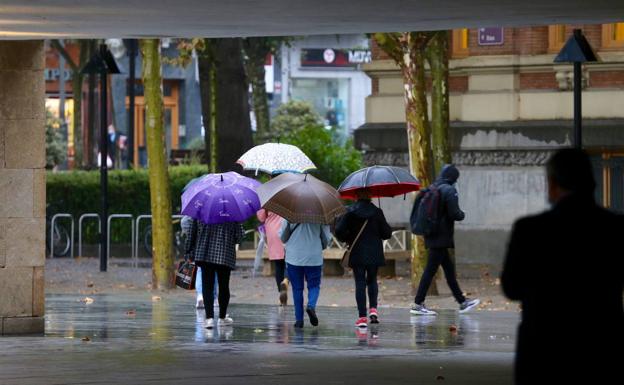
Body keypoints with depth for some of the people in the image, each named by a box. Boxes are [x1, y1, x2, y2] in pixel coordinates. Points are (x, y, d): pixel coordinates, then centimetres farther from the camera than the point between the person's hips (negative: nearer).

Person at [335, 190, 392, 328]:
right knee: (372, 280, 19)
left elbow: (339, 231, -10)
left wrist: (348, 239, 10)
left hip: (357, 253, -1)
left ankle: (362, 316, -4)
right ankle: (373, 309, 2)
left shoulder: (350, 212, -7)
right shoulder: (376, 212, -4)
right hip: (374, 253, 1)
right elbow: (387, 233, -1)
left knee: (360, 283, 2)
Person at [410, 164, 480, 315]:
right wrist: (462, 214, 1)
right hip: (441, 237, -9)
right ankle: (418, 304, -4)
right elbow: (455, 213, -19)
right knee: (431, 269, -5)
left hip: (431, 236, 9)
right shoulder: (449, 190, -14)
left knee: (449, 268, 14)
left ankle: (462, 302, 21)